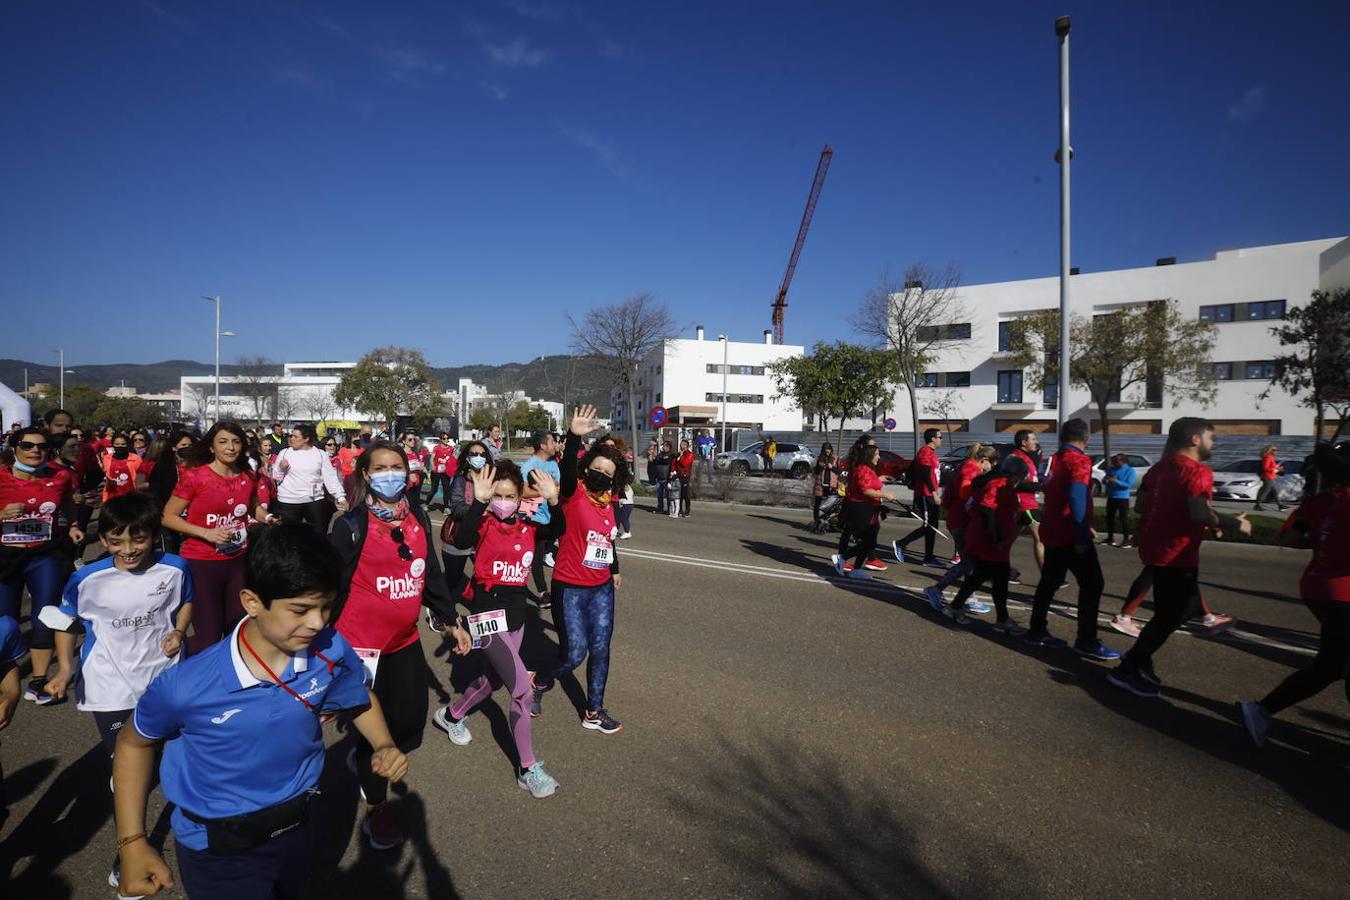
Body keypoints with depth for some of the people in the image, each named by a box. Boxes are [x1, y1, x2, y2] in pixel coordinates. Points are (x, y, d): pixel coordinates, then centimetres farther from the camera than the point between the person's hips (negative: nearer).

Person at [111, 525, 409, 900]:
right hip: (217, 853, -4)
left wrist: (384, 746, -15)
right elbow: (134, 743, -6)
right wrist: (132, 842, -9)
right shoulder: (186, 686, -28)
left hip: (295, 829, 4)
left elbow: (360, 699, 2)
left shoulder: (331, 653, -22)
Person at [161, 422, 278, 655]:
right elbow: (168, 517, -7)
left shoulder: (249, 476, 4)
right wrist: (206, 533, -19)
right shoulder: (193, 475, -10)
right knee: (208, 638, -2)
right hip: (201, 563, -5)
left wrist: (267, 517, 2)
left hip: (239, 561, 5)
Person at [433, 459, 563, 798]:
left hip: (517, 611, 7)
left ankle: (450, 715, 52)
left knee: (495, 679, 25)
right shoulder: (484, 524, -11)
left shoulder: (528, 527, 3)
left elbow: (557, 530, -16)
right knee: (523, 690, -11)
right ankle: (528, 768, 3)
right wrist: (479, 501, -42)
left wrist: (553, 501, -32)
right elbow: (461, 541, -33)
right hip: (488, 611, -7)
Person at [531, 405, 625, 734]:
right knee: (574, 653, -2)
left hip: (602, 589, 6)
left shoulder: (607, 504, 4)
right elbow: (567, 470, -37)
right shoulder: (574, 495, -15)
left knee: (600, 650, 9)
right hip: (570, 589, -6)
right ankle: (540, 684, 29)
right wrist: (574, 438, -53)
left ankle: (594, 712, 24)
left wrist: (615, 569, 33)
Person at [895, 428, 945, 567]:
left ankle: (929, 558, 13)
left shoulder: (931, 452, 18)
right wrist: (934, 493, -24)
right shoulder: (926, 452, -14)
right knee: (928, 526, -10)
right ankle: (900, 544, -3)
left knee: (932, 526, 10)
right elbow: (926, 474, -22)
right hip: (925, 495, -10)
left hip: (930, 495, 10)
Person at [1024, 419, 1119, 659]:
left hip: (1052, 532, 9)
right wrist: (1081, 535, -26)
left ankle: (1037, 631, 19)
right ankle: (1086, 641, -4)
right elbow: (1076, 498, -25)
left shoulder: (1055, 459, 12)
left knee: (1050, 581, 14)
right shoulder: (1079, 460, -13)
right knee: (1092, 584, -4)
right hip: (1072, 535, -9)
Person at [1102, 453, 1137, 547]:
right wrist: (1106, 479, -13)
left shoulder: (1130, 470, -7)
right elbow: (1104, 480, 11)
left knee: (1124, 519, -5)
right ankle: (1110, 538, 20)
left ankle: (1126, 540, -1)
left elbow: (1129, 485, -17)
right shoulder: (1111, 469, 8)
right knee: (1110, 517, 10)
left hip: (1123, 498, -6)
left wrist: (1116, 481, -26)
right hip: (1111, 497, 6)